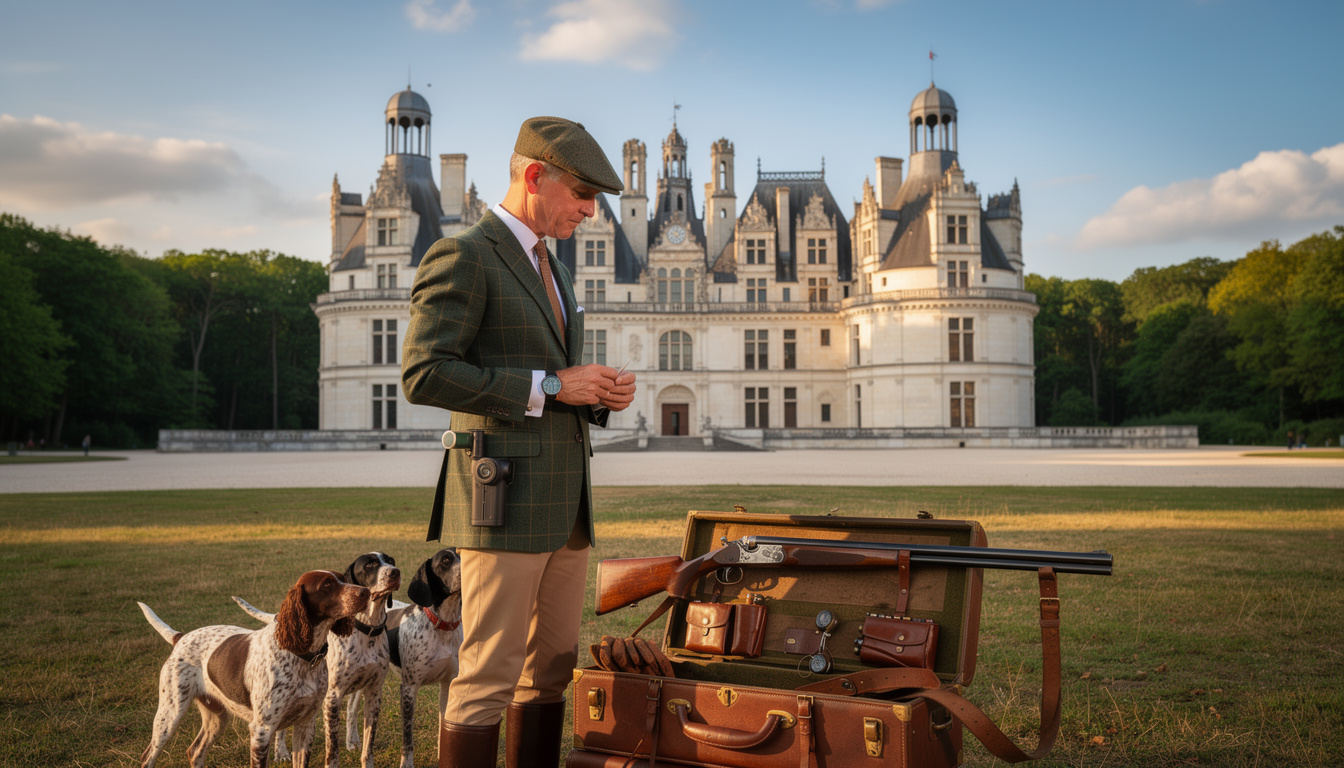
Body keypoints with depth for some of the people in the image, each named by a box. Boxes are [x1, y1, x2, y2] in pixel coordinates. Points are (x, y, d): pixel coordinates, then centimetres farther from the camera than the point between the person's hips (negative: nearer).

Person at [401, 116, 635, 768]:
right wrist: (549, 387, -17)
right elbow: (423, 374, -19)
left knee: (551, 672, 13)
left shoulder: (551, 271, 21)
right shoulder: (461, 256, -8)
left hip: (565, 506, 9)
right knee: (488, 678, -5)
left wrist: (601, 397, 6)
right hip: (502, 503, -9)